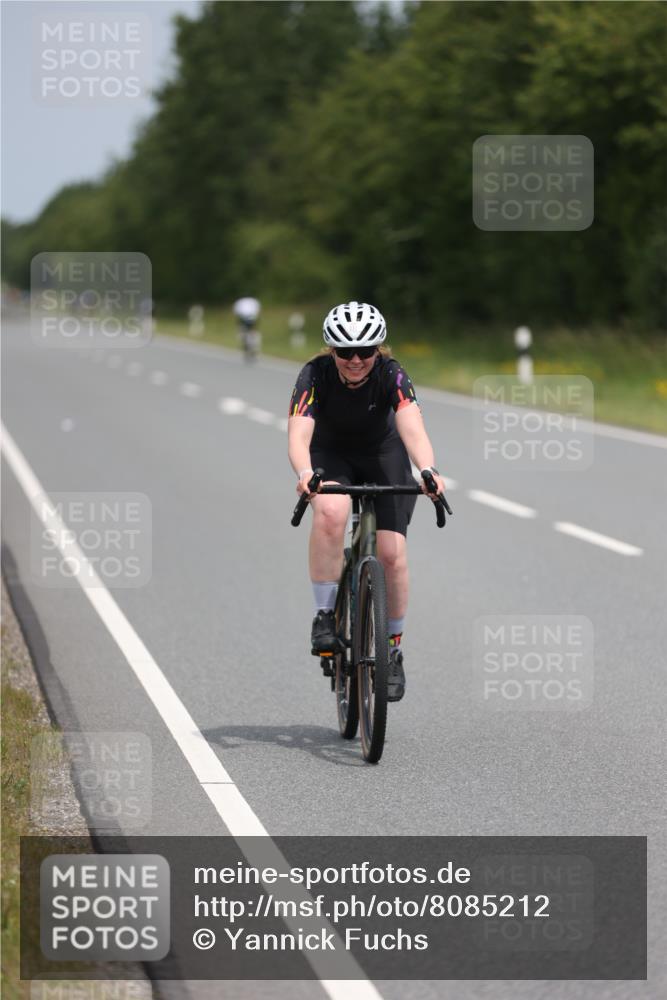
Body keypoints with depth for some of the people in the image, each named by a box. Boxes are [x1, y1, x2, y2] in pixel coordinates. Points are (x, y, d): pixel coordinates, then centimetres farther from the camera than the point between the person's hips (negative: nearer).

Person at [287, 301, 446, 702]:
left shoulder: (392, 375, -28)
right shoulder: (316, 375, -28)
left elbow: (413, 429, -41)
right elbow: (299, 434, -40)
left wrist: (428, 469, -62)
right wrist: (305, 474, -61)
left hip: (384, 457, 1)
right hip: (331, 456, -1)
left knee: (392, 553, -14)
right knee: (330, 513, -34)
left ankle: (393, 648, 7)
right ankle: (326, 615, -19)